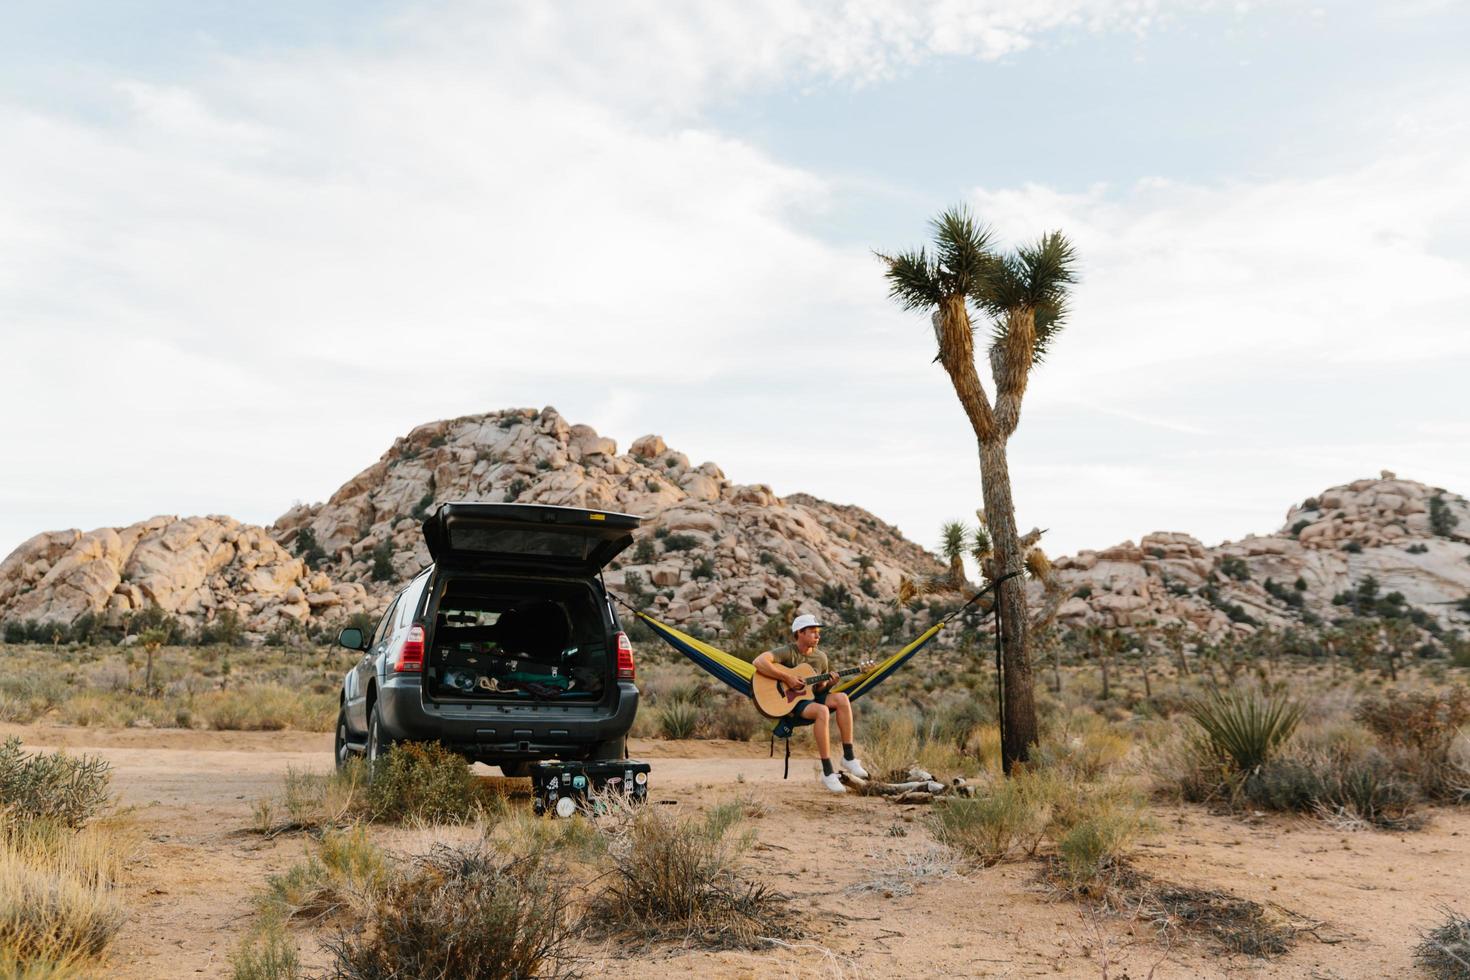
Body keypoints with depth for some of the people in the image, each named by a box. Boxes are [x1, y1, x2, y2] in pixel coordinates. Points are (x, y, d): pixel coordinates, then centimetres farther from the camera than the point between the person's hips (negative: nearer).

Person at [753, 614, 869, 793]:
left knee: (841, 698, -22)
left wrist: (828, 683, -6)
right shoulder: (787, 652, -11)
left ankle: (848, 758, -17)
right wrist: (786, 678, -26)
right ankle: (827, 772, -30)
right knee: (822, 711, -35)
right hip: (788, 702, -6)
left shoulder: (820, 657, 10)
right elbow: (758, 662, -26)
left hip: (811, 698, 7)